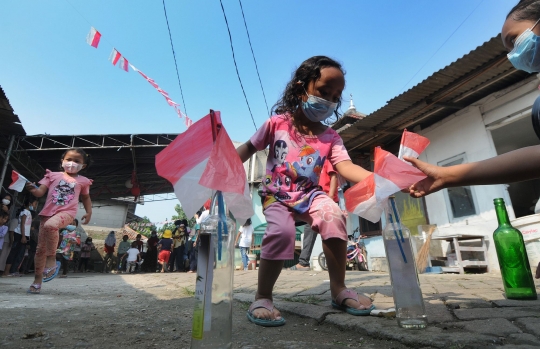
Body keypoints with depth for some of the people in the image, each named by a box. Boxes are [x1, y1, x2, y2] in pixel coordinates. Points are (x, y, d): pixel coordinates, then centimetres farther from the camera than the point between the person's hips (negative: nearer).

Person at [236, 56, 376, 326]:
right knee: (281, 231, -31)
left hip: (309, 195, 2)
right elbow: (248, 148, 2)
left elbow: (346, 167, -16)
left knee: (334, 216, -28)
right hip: (276, 196, -2)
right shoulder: (277, 123, -5)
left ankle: (338, 289, -9)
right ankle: (262, 298, -10)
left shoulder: (330, 137, -1)